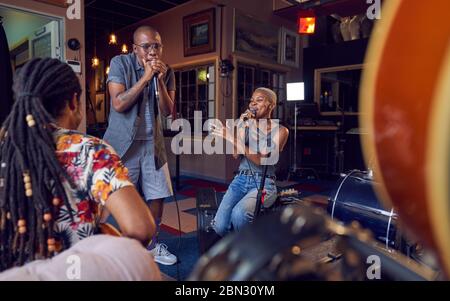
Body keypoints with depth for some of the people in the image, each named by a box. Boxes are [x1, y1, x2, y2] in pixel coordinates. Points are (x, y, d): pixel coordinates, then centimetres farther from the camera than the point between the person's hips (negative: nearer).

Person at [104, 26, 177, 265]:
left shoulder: (167, 71, 3)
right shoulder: (120, 63, -7)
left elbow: (167, 111, -2)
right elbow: (118, 104, -17)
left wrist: (160, 80, -16)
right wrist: (146, 77, -19)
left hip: (153, 142, 4)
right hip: (123, 142, -3)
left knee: (157, 197, 6)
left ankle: (151, 246, 26)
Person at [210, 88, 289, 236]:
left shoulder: (280, 131, -1)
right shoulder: (246, 125, 11)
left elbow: (261, 159, -15)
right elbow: (236, 155, -2)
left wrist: (232, 138, -21)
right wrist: (241, 128, -12)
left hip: (264, 183, -3)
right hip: (241, 180, 3)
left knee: (238, 214, -33)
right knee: (220, 226, -20)